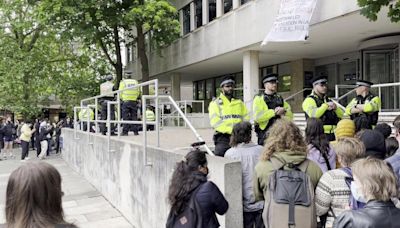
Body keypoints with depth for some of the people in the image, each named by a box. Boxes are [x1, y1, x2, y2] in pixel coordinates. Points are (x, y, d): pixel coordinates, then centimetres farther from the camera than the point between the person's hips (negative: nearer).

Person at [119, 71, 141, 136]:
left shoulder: (123, 82, -1)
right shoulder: (135, 82, 9)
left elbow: (120, 92, 0)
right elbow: (138, 92, 11)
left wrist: (122, 98, 16)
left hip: (126, 101, -3)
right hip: (134, 101, 3)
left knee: (126, 117, -1)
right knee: (134, 116, 7)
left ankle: (125, 131, -3)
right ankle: (135, 131, 6)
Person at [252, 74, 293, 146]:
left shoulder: (280, 99, 18)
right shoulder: (259, 99, 2)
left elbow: (290, 116, 10)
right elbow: (257, 116, -15)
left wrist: (284, 111, -11)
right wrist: (274, 112, -16)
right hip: (265, 134, -5)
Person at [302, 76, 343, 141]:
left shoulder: (328, 100, 21)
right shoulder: (309, 100, -3)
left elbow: (341, 115, 17)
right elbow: (314, 114, -21)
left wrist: (335, 108, -4)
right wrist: (326, 105, -12)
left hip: (332, 134, 7)